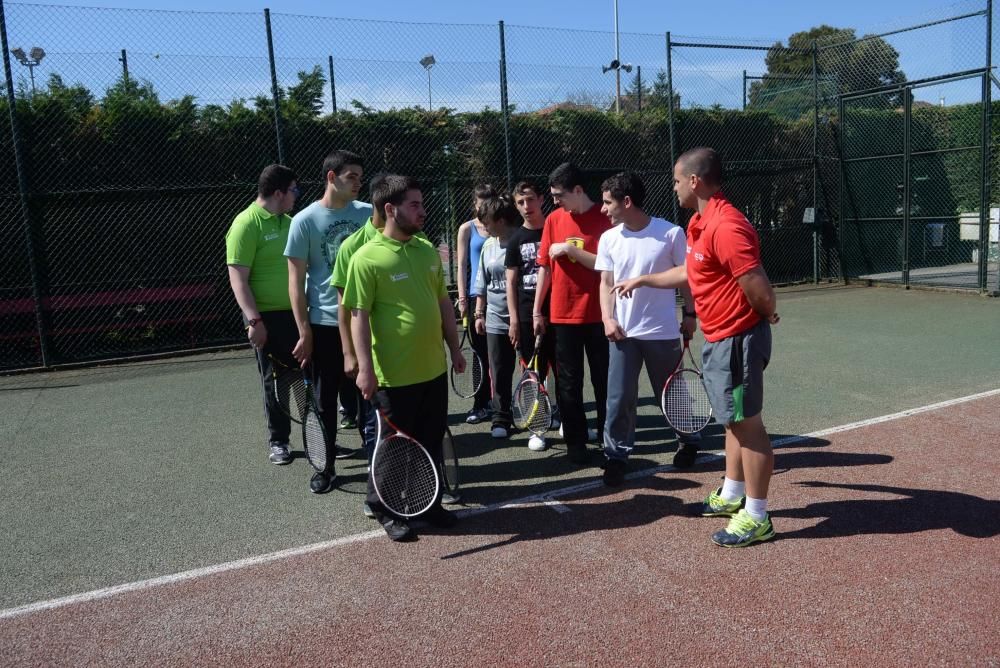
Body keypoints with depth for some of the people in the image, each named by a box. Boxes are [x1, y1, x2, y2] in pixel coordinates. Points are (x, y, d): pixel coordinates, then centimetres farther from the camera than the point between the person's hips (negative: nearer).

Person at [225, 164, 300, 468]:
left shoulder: (288, 222, 11)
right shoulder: (246, 224, -13)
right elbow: (238, 279, -16)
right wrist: (254, 320, -22)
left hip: (297, 312, 7)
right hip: (268, 317, -7)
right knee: (275, 380, 6)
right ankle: (278, 441, 20)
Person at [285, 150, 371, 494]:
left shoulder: (367, 214, 3)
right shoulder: (305, 220, -4)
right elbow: (296, 279, -3)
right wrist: (304, 332, -7)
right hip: (325, 322, -2)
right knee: (325, 397, 8)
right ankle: (326, 465, 22)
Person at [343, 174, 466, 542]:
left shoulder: (428, 250, 8)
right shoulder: (367, 258, -13)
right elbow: (359, 315, -14)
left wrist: (454, 347, 16)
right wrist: (365, 367, -19)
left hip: (434, 369, 6)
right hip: (395, 375, -6)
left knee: (432, 442, 17)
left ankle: (429, 503, 34)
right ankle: (386, 511, 26)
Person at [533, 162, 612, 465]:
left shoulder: (603, 218, -6)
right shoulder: (554, 220, 5)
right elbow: (544, 267, 7)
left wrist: (570, 249, -16)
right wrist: (536, 311, 6)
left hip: (597, 314, -2)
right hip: (563, 314, 3)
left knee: (604, 379, 9)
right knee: (569, 382, 6)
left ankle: (607, 436, 24)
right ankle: (575, 443, 15)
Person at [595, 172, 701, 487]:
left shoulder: (671, 233, -9)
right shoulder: (608, 239, 2)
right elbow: (606, 284, 7)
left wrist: (690, 314, 1)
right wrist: (608, 318, -5)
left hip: (662, 331, -2)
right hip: (623, 332, 2)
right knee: (619, 398, 0)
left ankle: (689, 441, 37)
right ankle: (616, 456, 13)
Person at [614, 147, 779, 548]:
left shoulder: (725, 226, -23)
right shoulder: (700, 223, 11)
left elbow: (758, 286, -26)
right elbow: (691, 272, 27)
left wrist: (767, 315, -6)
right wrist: (643, 280, 31)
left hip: (738, 338, -10)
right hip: (719, 339, 10)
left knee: (747, 423, -2)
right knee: (733, 421, 19)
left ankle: (756, 517, 8)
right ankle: (732, 495, 33)